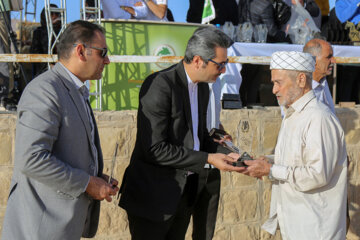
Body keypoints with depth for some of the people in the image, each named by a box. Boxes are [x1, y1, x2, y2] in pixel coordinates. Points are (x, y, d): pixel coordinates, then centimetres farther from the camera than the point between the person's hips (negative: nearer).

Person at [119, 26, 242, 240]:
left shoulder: (202, 87, 9)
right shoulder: (160, 85, -19)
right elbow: (154, 149, -24)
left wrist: (225, 153, 2)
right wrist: (207, 159, -21)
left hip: (186, 192, 8)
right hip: (155, 195, -8)